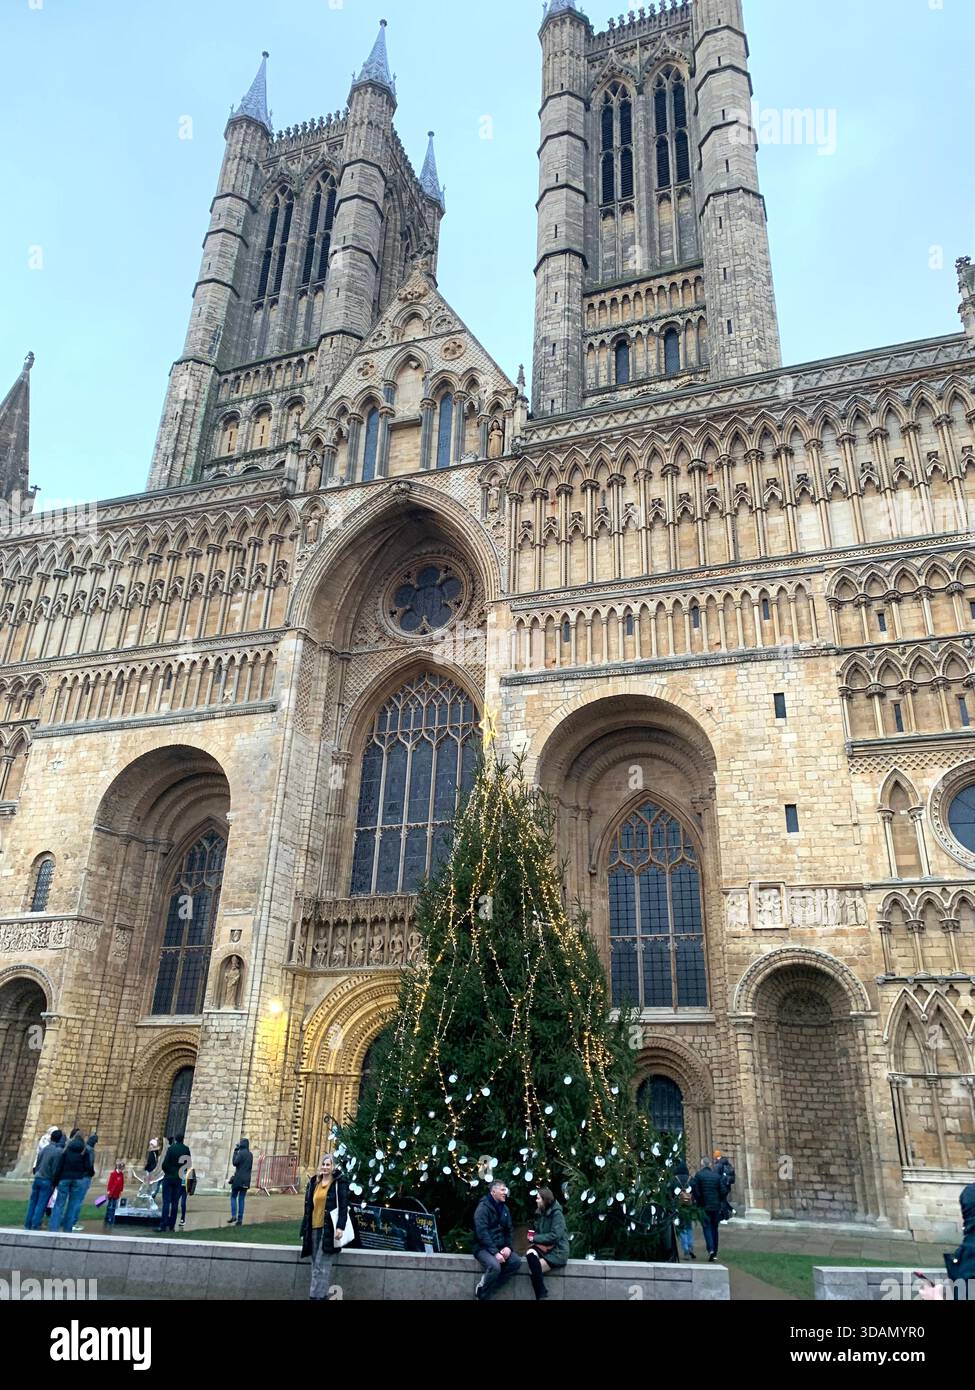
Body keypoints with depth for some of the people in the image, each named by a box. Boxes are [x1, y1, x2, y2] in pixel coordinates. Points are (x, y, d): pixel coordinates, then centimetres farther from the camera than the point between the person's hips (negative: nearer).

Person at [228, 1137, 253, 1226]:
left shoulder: (241, 1153, -10)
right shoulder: (250, 1154, 12)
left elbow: (235, 1163, -14)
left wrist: (235, 1152, -7)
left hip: (238, 1178, -5)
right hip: (246, 1180, 5)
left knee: (233, 1197, 7)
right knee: (242, 1199, 7)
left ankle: (234, 1215, -6)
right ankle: (240, 1219, 3)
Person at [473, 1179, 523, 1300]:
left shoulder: (504, 1208, 12)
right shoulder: (483, 1207, -13)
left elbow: (510, 1230, 13)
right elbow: (482, 1232, -22)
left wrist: (508, 1247, -7)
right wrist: (494, 1252, -27)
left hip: (500, 1247, 7)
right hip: (484, 1248, -7)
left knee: (516, 1261, -18)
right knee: (495, 1267, -35)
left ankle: (486, 1292, -9)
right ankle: (482, 1292, -6)